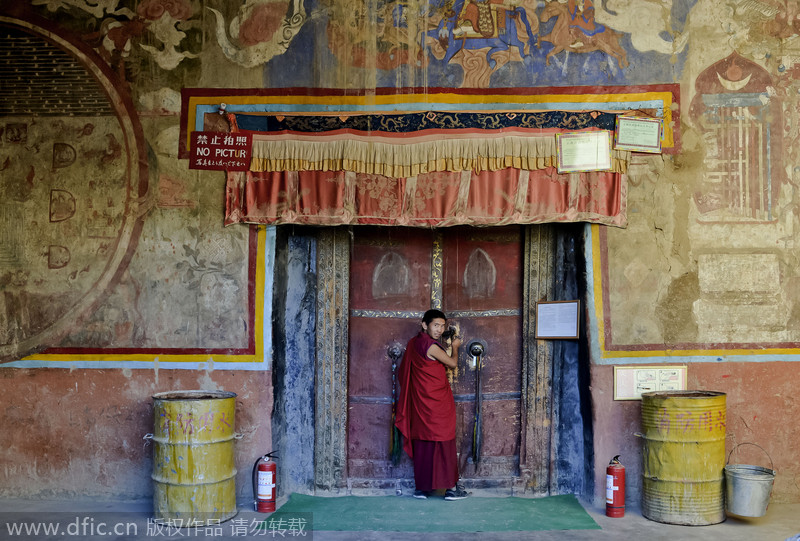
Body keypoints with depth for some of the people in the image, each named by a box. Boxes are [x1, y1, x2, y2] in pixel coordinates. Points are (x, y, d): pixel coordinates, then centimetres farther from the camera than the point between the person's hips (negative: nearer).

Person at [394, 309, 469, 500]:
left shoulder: (413, 343, 6)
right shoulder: (431, 347, -19)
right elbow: (452, 363, -6)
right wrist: (455, 347, 12)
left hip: (420, 404, 8)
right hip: (437, 403, -8)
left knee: (422, 444, 10)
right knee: (443, 443, 0)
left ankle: (421, 487, 15)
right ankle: (450, 487, 7)